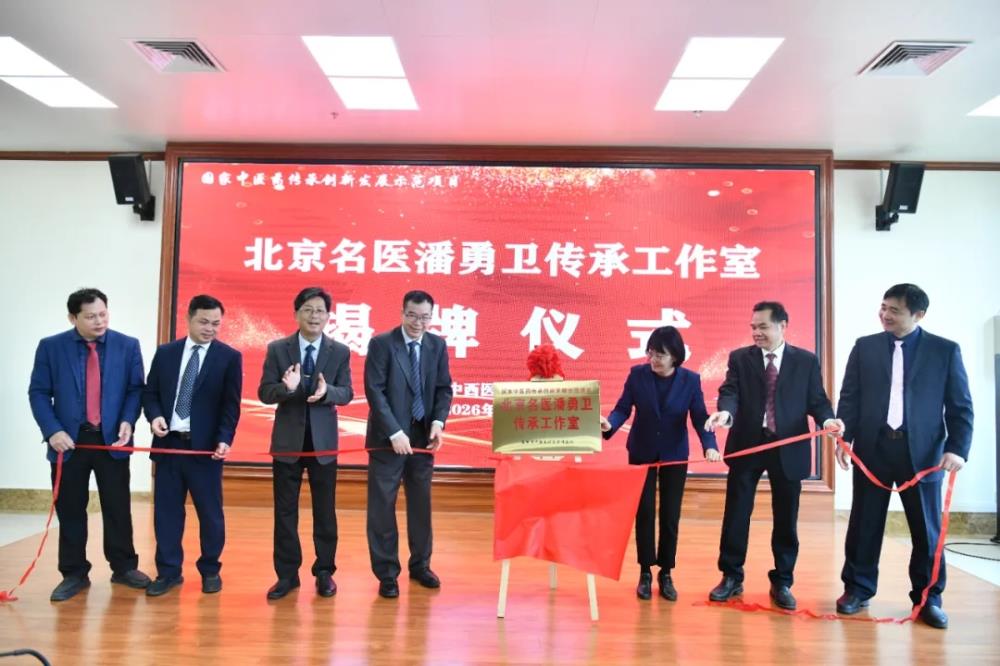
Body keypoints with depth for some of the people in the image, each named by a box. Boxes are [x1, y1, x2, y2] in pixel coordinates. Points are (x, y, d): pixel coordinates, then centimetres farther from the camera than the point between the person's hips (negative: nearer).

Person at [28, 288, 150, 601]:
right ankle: (74, 574, 21)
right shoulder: (51, 347, 0)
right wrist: (53, 431, -12)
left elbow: (136, 388, 3)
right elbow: (38, 393, 0)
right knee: (70, 511, 8)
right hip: (69, 440, 0)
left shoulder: (128, 345, 1)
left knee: (118, 508, 7)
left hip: (112, 439, 0)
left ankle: (124, 568, 21)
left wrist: (128, 421, -13)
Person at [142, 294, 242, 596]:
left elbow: (231, 405, -5)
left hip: (206, 446, -3)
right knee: (166, 510, 8)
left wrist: (224, 439, -17)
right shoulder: (165, 353, 8)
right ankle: (169, 571, 20)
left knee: (210, 511, 5)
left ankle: (210, 570, 20)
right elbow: (150, 392, 12)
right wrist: (155, 416, -9)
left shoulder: (230, 357, -1)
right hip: (169, 442, 3)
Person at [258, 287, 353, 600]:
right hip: (288, 440, 0)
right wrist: (287, 387, -26)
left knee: (325, 510, 8)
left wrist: (327, 391, -25)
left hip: (323, 441, 0)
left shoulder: (340, 351, 1)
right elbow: (264, 392, -5)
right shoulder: (277, 349, -1)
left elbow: (347, 393, -4)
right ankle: (287, 574, 20)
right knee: (285, 510, 8)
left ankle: (324, 572, 21)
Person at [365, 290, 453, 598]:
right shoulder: (381, 343, -8)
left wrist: (438, 422, -11)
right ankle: (387, 574, 16)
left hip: (423, 436, 4)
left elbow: (444, 388, 7)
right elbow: (374, 391, -14)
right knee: (383, 506, 3)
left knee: (421, 504, 13)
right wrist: (395, 433, -20)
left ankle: (420, 565, 30)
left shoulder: (437, 345, 5)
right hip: (387, 437, -4)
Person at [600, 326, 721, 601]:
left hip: (675, 455, 0)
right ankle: (645, 573, 19)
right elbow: (623, 408, -10)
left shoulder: (691, 380, -10)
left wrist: (710, 446, -27)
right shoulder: (637, 374, -10)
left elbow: (700, 418, -11)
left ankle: (666, 573, 21)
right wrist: (609, 424, -31)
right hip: (642, 453, 0)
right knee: (644, 513, 4)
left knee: (670, 516, 6)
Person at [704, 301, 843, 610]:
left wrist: (827, 419, -20)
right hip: (746, 445, 0)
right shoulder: (739, 358, 3)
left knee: (786, 519, 9)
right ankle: (731, 577, 21)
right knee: (736, 514, 6)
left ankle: (782, 582, 24)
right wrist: (726, 412, -31)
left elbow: (817, 400, 2)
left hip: (789, 448, 0)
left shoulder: (806, 361, 3)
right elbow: (730, 392, -9)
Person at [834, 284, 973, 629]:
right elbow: (850, 397, 5)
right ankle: (858, 589, 21)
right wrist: (844, 436, -6)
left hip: (922, 451, -1)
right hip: (872, 447, 1)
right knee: (864, 523, 7)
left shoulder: (945, 350, 2)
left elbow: (961, 406, 1)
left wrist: (957, 448, -10)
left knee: (927, 527, 8)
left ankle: (928, 597, 23)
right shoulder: (865, 346, 6)